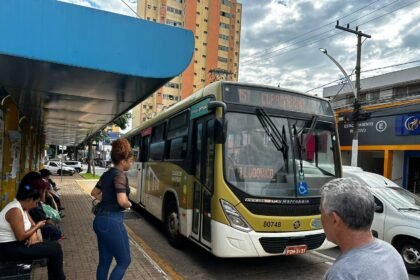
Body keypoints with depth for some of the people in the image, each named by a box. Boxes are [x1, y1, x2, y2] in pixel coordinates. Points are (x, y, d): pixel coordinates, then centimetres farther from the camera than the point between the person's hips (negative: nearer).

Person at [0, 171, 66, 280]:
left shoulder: (21, 207, 9)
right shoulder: (15, 210, -23)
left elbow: (32, 224, 11)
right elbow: (21, 237, -25)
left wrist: (33, 235, -10)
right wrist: (37, 226, -11)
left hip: (16, 243, 10)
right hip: (10, 249, -10)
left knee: (55, 245, 6)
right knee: (55, 249, -13)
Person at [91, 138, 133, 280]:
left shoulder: (107, 174, 11)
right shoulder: (119, 175, -16)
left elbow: (94, 193, 26)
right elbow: (122, 201, -26)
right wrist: (129, 204, -6)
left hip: (100, 219, 9)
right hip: (112, 221, -9)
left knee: (104, 261, 17)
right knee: (124, 261, 5)